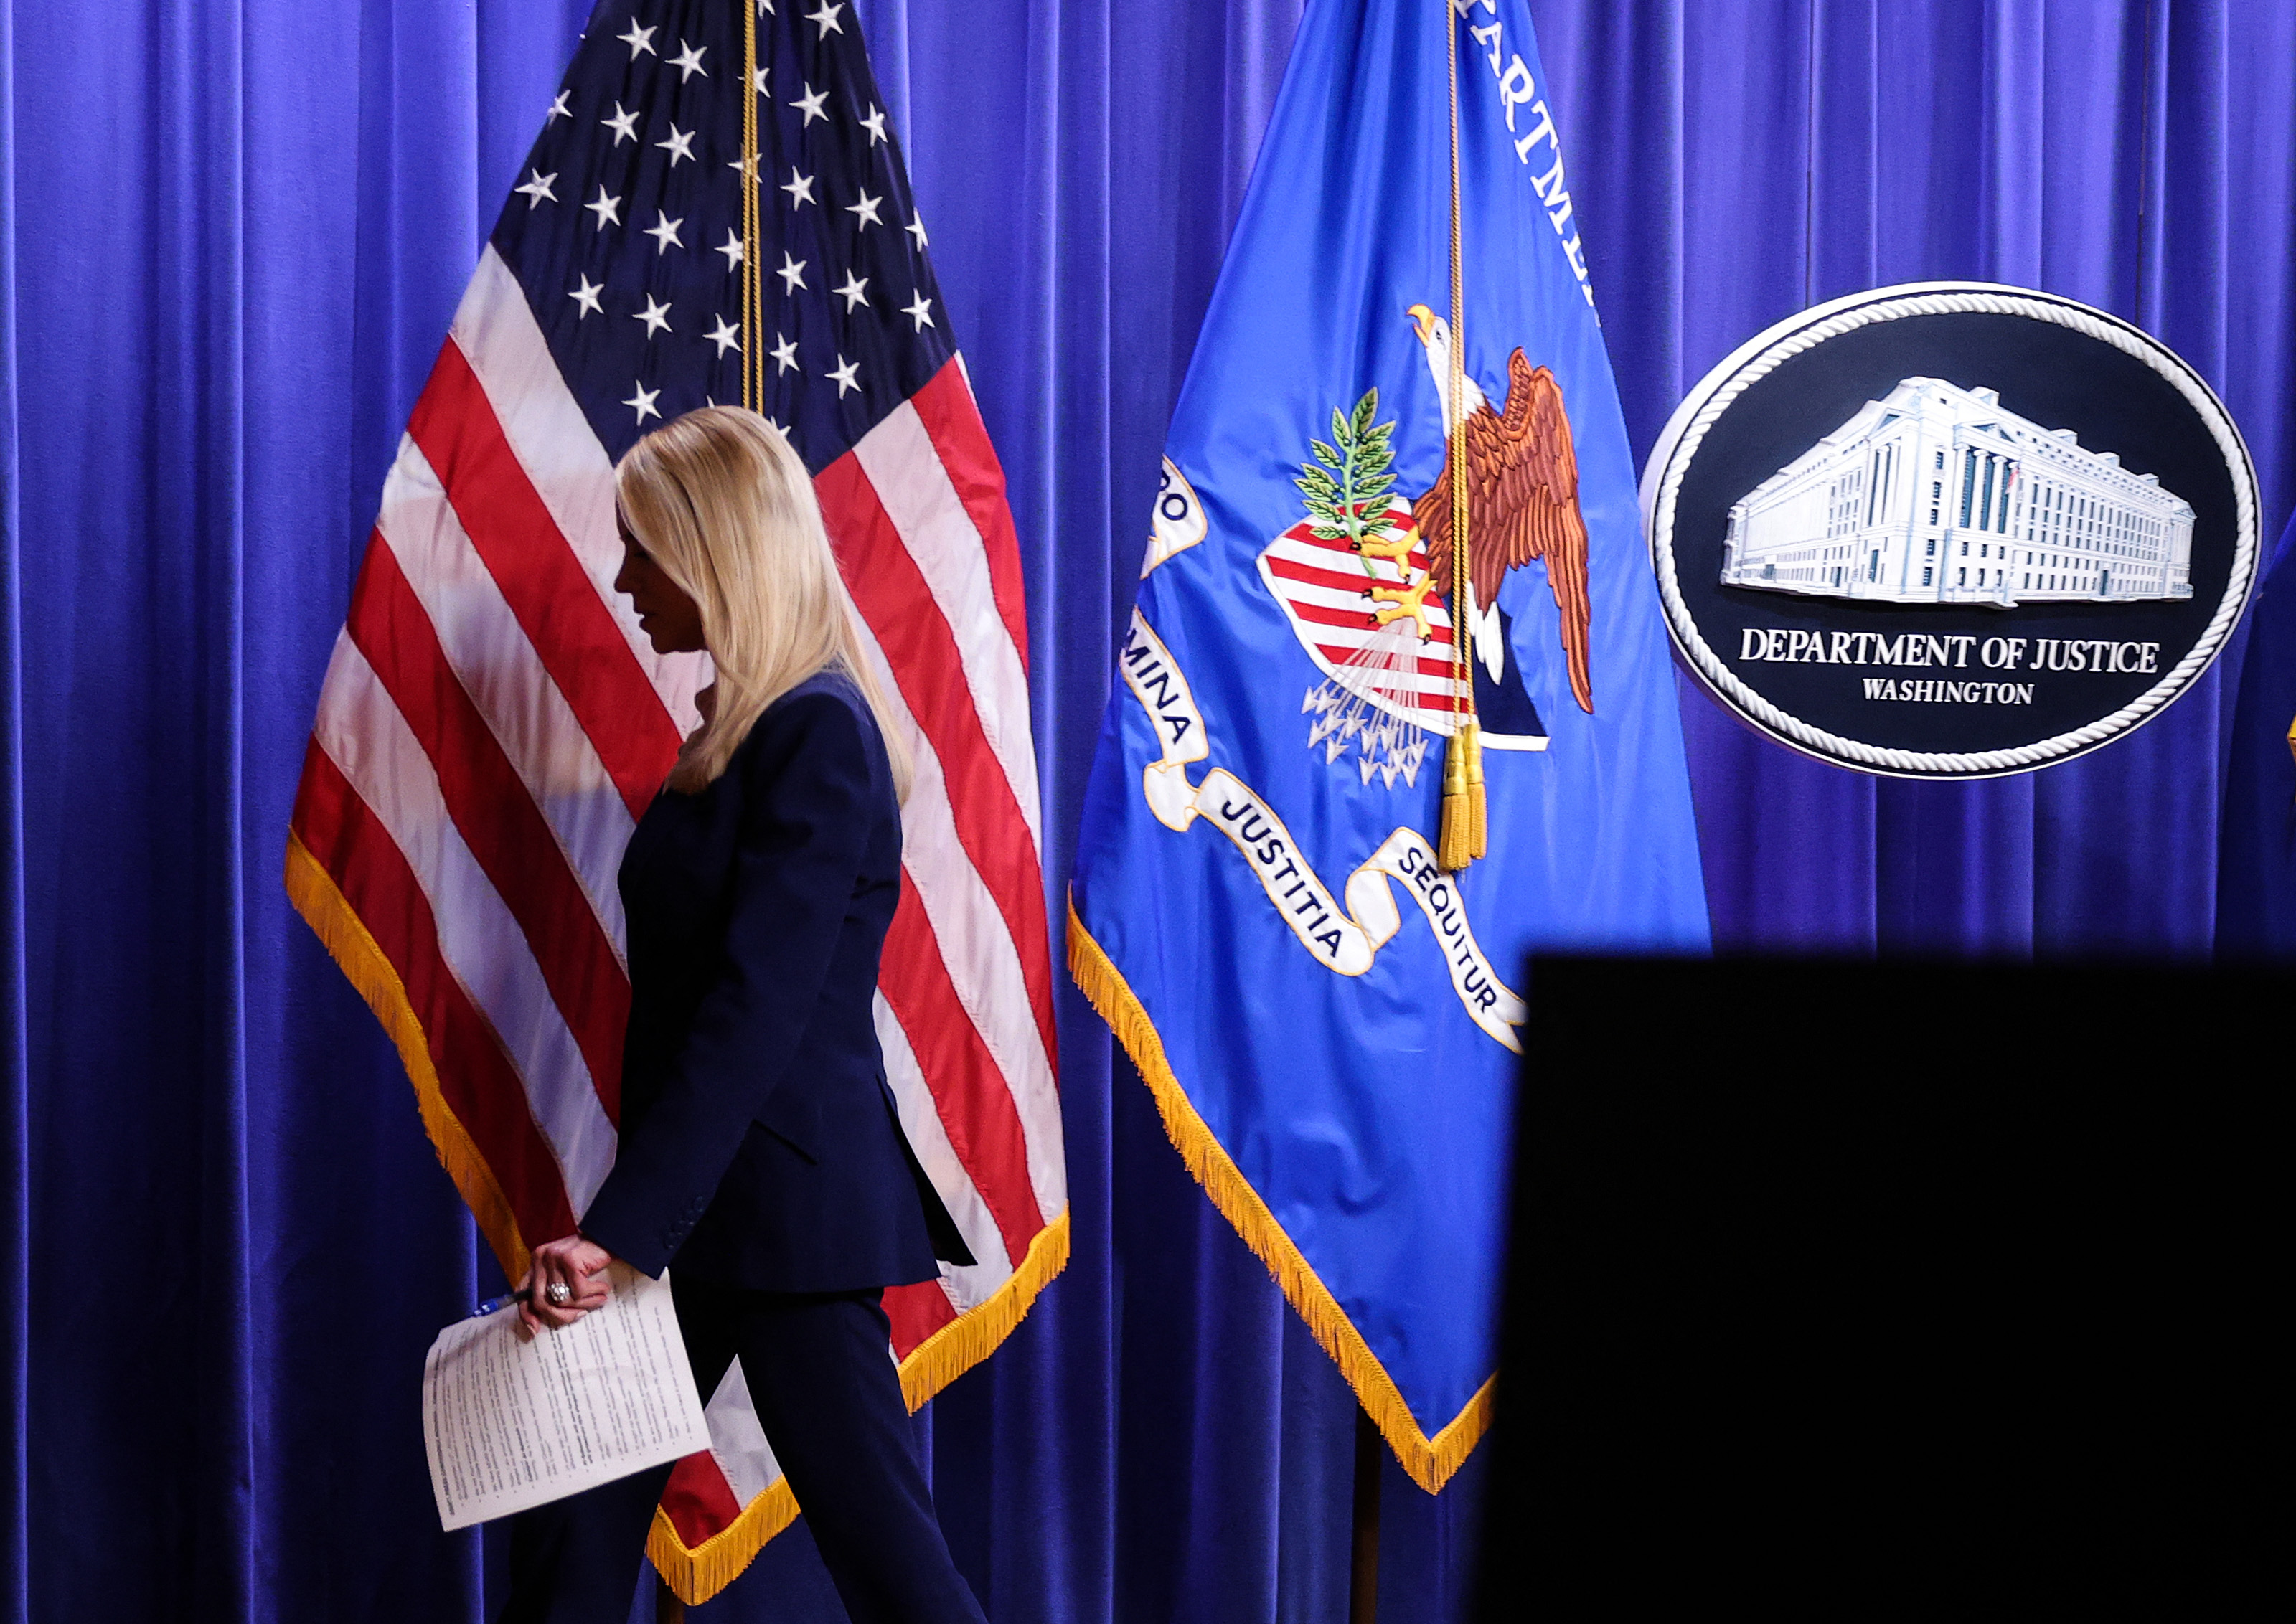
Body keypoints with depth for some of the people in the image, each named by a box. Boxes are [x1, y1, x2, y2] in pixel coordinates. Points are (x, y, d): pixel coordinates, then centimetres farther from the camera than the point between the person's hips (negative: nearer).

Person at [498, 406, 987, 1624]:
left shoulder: (818, 734, -15)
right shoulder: (739, 728, 14)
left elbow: (754, 1013, -22)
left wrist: (615, 1227, -24)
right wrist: (619, 1221, 14)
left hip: (784, 1198, -9)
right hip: (702, 1203, 9)